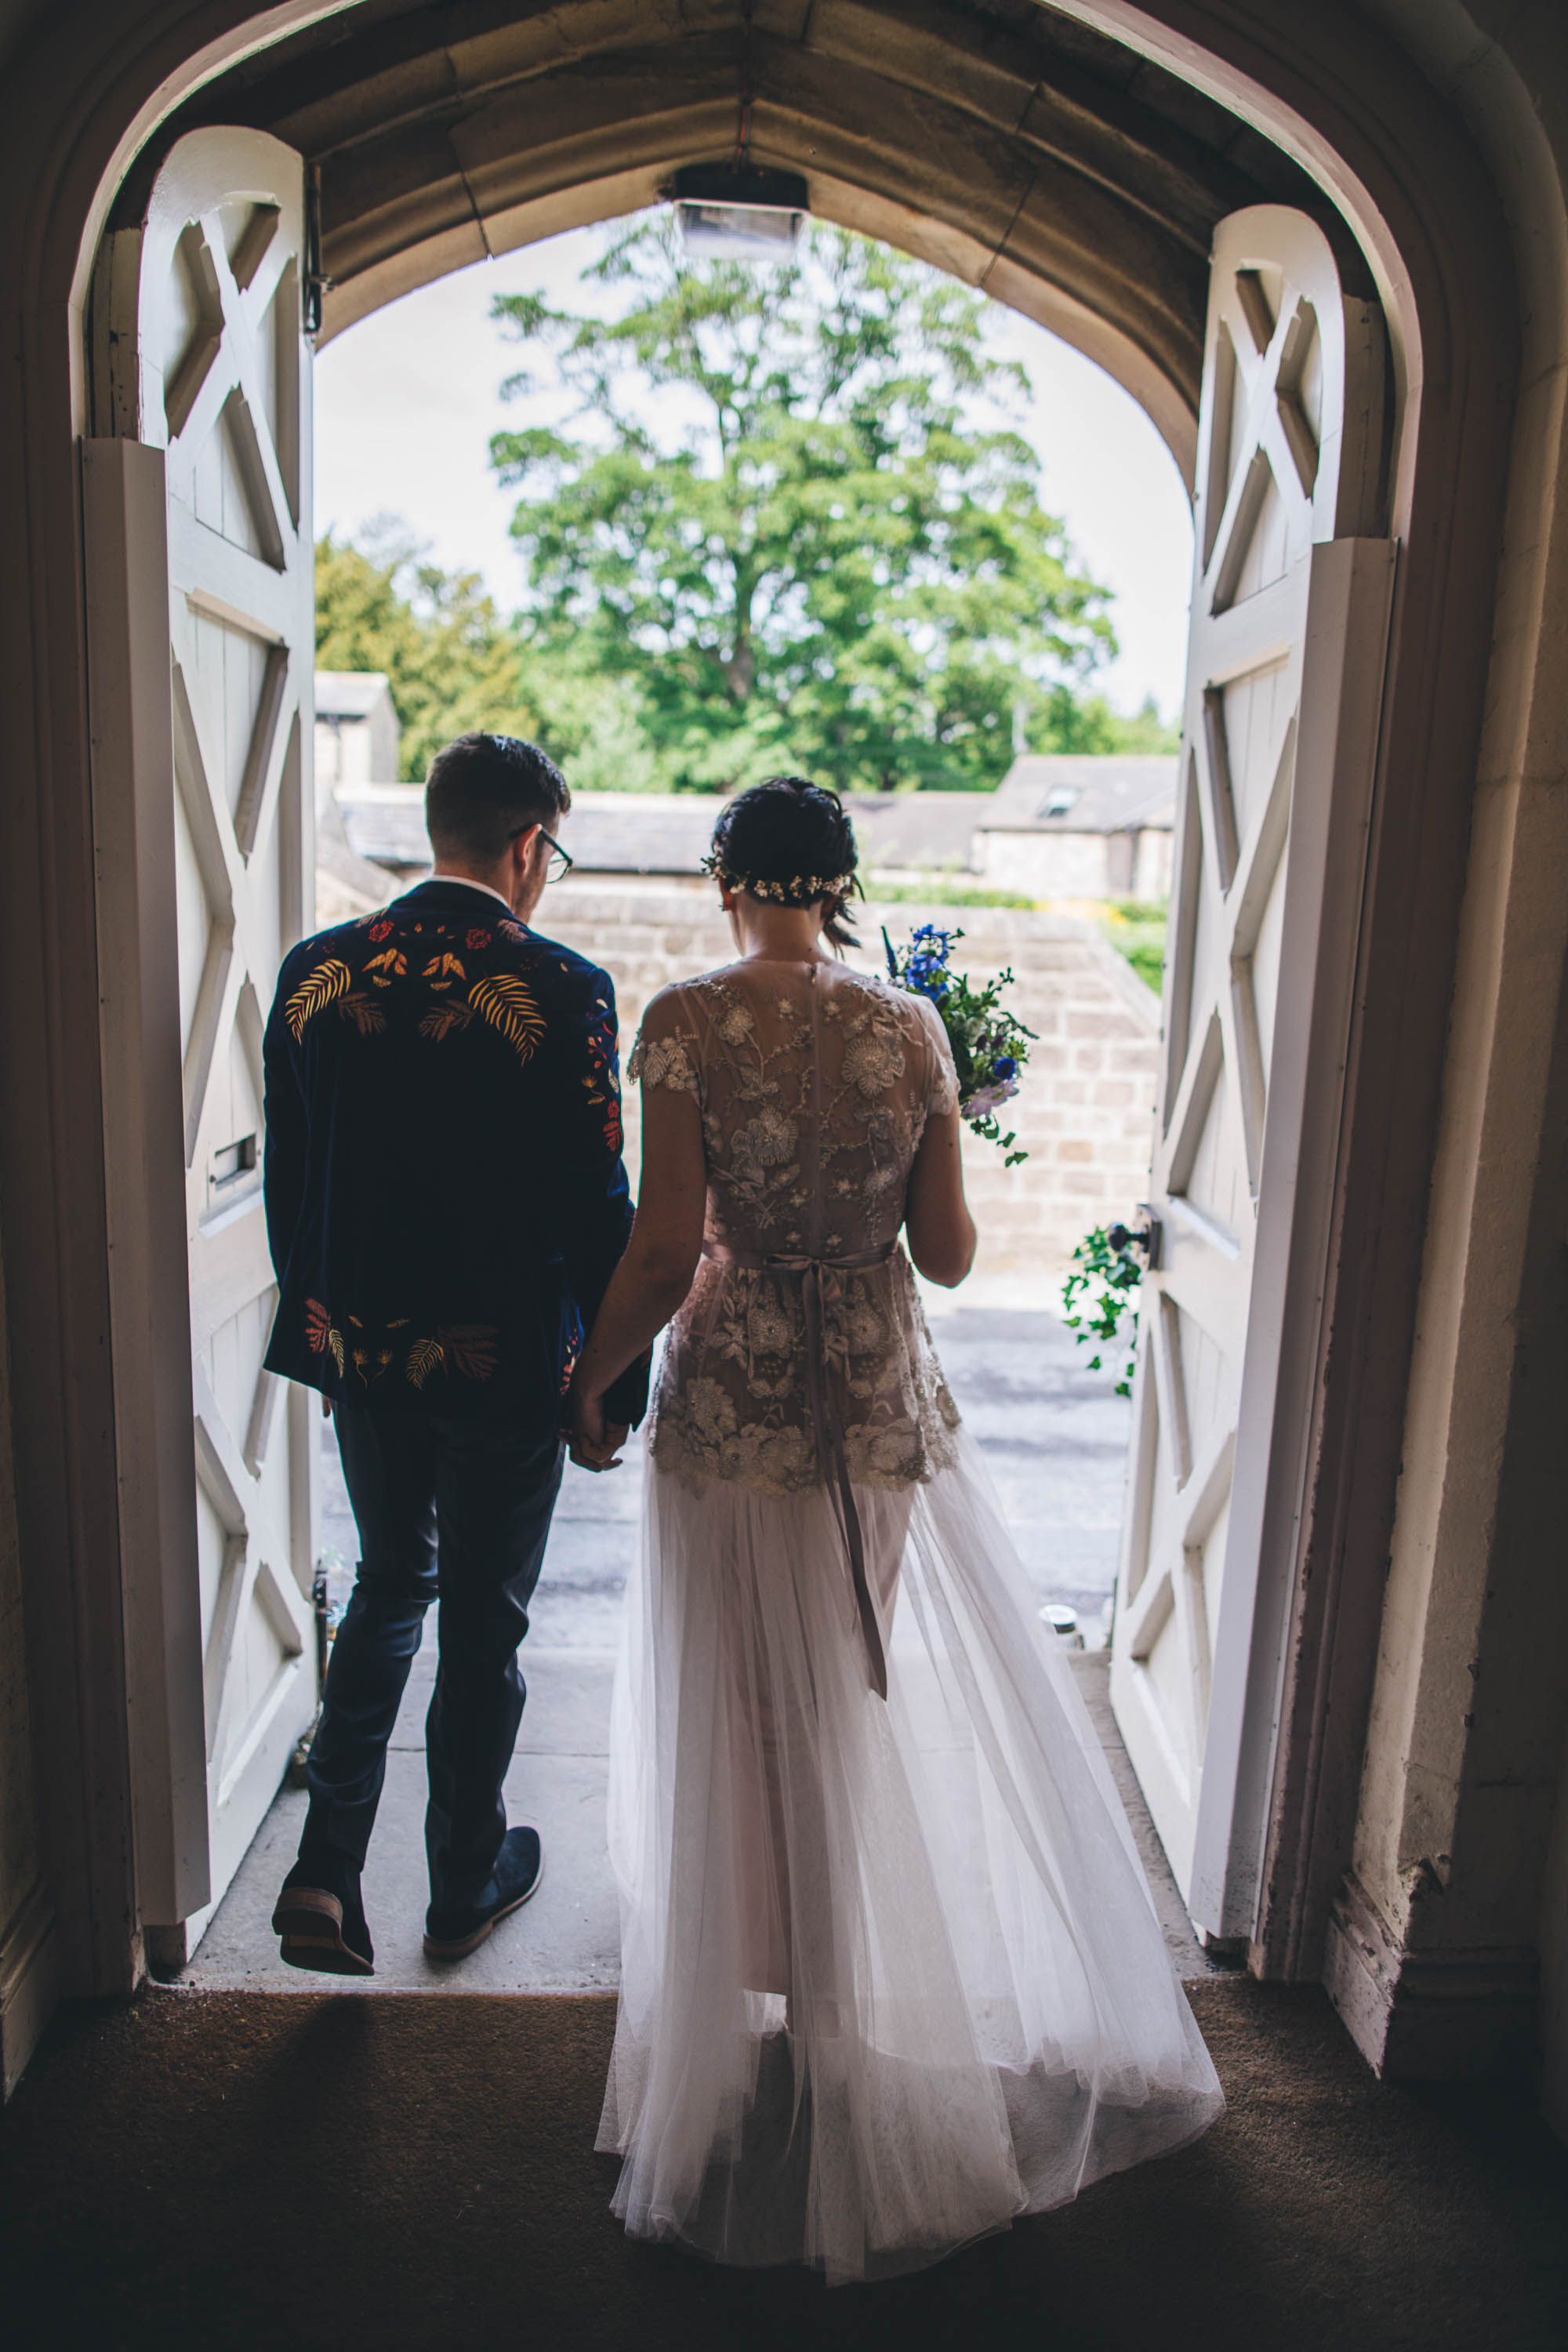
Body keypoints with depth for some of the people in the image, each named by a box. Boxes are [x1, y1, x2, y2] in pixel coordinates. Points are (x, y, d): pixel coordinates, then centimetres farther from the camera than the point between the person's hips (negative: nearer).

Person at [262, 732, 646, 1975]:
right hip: (505, 1362, -4)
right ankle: (467, 1882, 34)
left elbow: (286, 1176, 5)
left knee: (389, 1585, 25)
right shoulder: (563, 989, -17)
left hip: (359, 1350, 4)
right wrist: (620, 1377, -4)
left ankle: (327, 1870, 18)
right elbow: (597, 1207, -15)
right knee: (484, 1620, 14)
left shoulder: (315, 971, -2)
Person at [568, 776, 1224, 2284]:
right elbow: (950, 1254, -1)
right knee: (895, 1715, 21)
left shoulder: (685, 1024, -11)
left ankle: (746, 2043, 34)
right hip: (885, 1411, 3)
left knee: (740, 1735, 14)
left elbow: (664, 1248, -14)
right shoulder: (910, 1028, -4)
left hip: (734, 1411, -2)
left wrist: (593, 1380, 2)